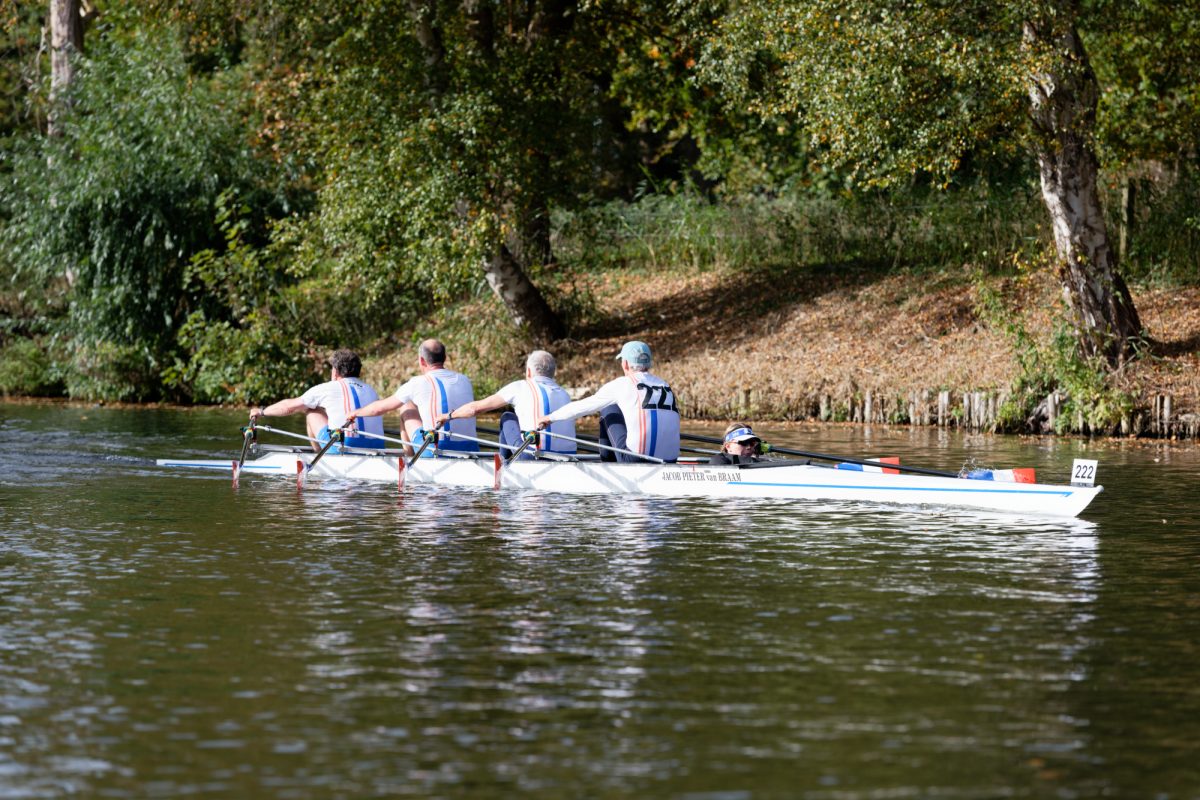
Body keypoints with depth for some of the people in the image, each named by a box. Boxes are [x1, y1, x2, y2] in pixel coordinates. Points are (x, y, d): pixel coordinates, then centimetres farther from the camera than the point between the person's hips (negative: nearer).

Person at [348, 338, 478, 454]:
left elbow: (379, 408, 9)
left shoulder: (418, 384, -3)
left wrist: (355, 413, 27)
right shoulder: (465, 381, 8)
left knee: (406, 408, 19)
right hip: (469, 450, 4)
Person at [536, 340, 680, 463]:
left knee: (608, 408, 18)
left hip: (635, 461, -4)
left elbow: (582, 406, 12)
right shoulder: (666, 386, 13)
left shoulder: (622, 385, 2)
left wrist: (550, 417, 28)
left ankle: (607, 459, 27)